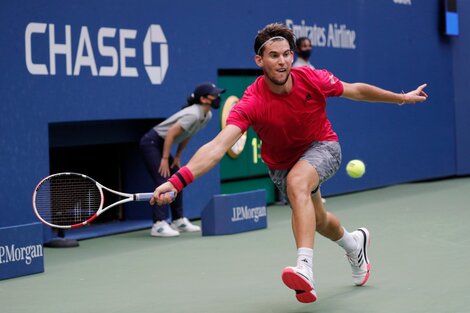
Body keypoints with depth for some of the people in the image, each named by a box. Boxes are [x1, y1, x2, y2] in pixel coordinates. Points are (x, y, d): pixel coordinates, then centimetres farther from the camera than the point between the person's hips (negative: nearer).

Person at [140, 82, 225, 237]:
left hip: (161, 145, 10)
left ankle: (178, 221, 18)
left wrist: (177, 156, 13)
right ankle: (158, 224, -21)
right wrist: (165, 159, -22)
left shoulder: (207, 115, 4)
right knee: (164, 182, -17)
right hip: (151, 142, -10)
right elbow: (171, 133, -25)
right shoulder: (193, 115, -25)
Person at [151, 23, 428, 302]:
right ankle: (354, 245, 58)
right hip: (282, 163, 2)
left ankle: (305, 268, -46)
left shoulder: (312, 79, -25)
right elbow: (217, 147, -43)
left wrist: (401, 98, 6)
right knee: (318, 220, 20)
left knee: (297, 181, -35)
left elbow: (356, 91, -4)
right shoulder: (252, 103, -32)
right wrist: (178, 180, -57)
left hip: (322, 147, -2)